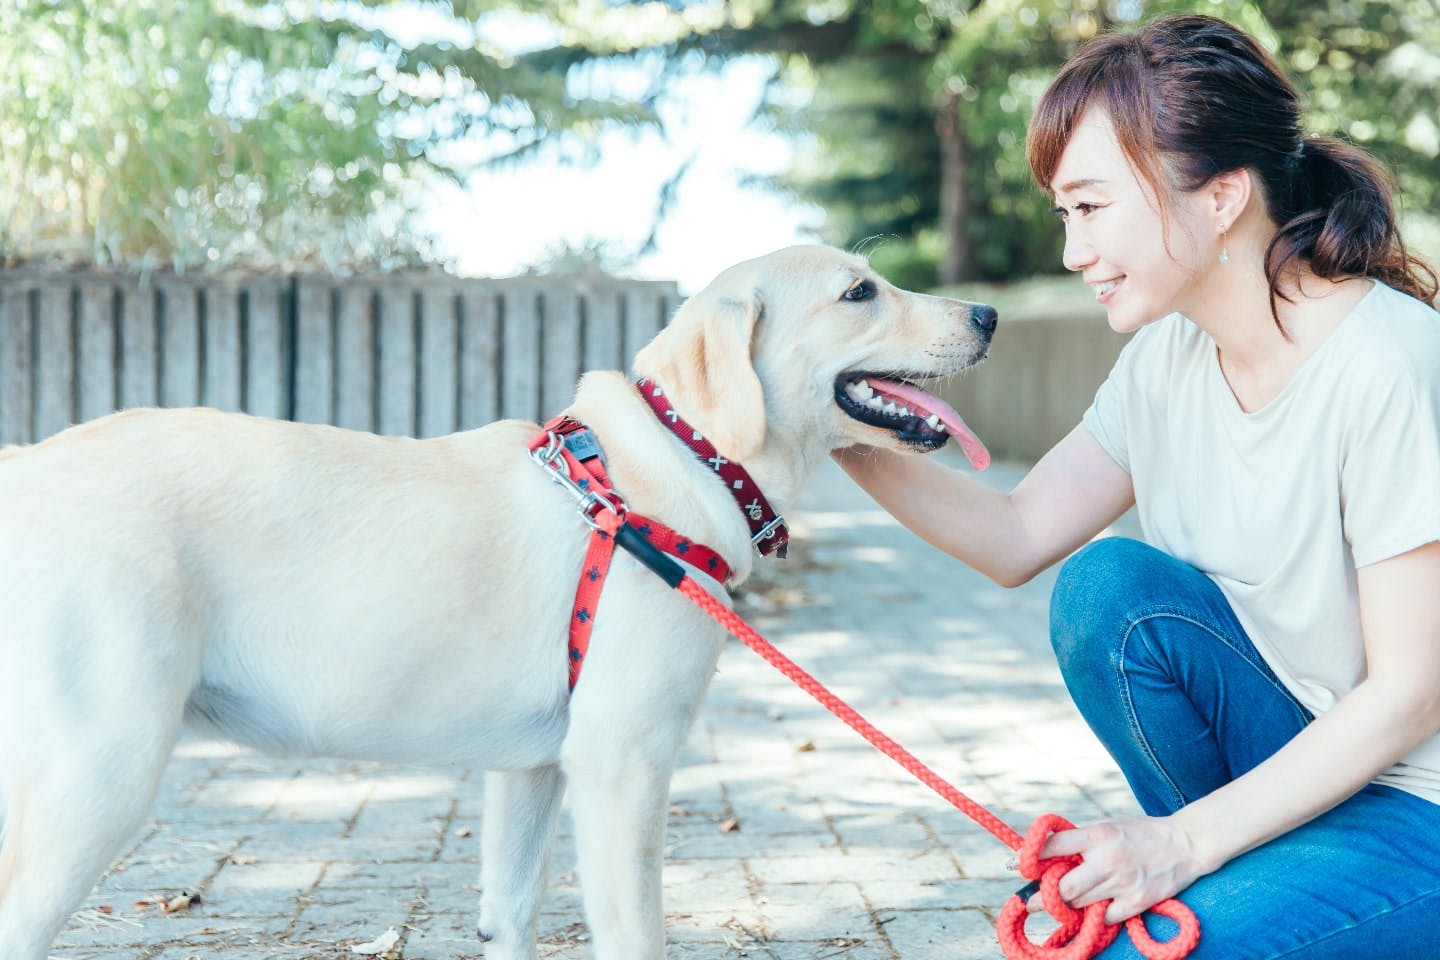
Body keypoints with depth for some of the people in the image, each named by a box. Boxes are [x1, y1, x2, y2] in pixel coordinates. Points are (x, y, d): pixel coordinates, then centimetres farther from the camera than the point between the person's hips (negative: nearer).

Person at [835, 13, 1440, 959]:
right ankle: (1244, 875, 2)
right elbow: (1017, 537, 2)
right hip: (1316, 753, 7)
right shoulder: (1170, 352, -1)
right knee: (1107, 587, -14)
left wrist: (1184, 839, -24)